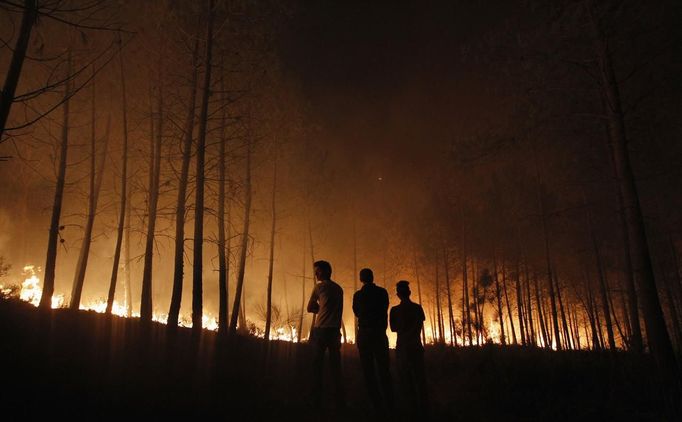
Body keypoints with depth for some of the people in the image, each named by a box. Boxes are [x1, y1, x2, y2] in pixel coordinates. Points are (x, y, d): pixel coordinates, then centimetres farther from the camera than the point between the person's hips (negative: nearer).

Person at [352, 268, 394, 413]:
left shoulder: (357, 295, 0)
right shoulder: (382, 292, -1)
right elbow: (384, 311, 6)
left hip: (364, 334, 0)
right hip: (379, 333, 0)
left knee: (368, 370, 4)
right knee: (383, 369, 7)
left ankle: (377, 403, 0)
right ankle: (389, 403, 4)